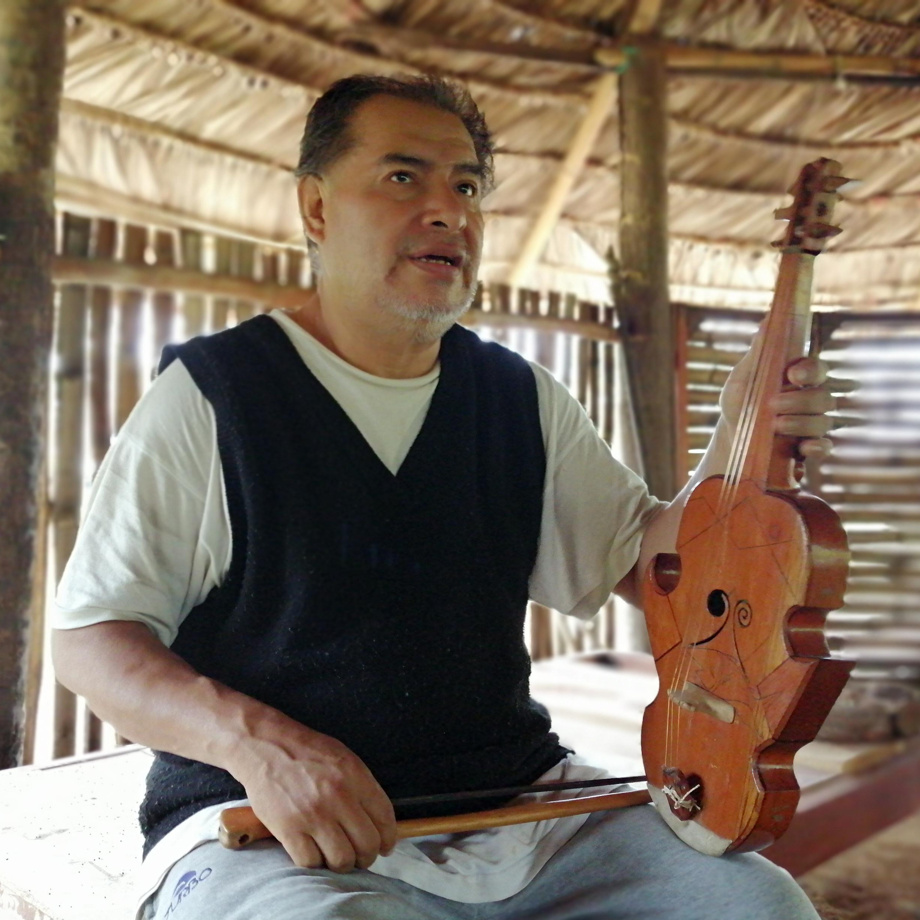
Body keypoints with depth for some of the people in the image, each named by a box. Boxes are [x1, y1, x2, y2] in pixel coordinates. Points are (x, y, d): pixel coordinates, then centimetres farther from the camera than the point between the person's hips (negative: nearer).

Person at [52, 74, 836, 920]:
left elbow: (646, 564, 13)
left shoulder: (521, 398, 9)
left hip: (522, 803, 5)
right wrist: (256, 739, -23)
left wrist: (739, 455, -7)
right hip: (271, 828, -4)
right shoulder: (212, 394, -6)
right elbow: (90, 637, -5)